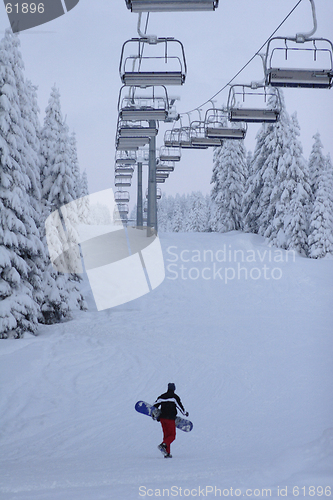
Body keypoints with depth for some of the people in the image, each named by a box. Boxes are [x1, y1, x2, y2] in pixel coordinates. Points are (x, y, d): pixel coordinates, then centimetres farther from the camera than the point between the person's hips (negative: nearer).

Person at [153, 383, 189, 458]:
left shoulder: (161, 396, 10)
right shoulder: (175, 397, -6)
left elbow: (155, 405, 15)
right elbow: (180, 406, -6)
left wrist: (154, 414, 30)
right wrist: (185, 413, 11)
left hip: (162, 418, 5)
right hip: (170, 418, -5)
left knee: (166, 435, 13)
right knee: (172, 436, 3)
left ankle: (167, 453, 8)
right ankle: (163, 445, -25)